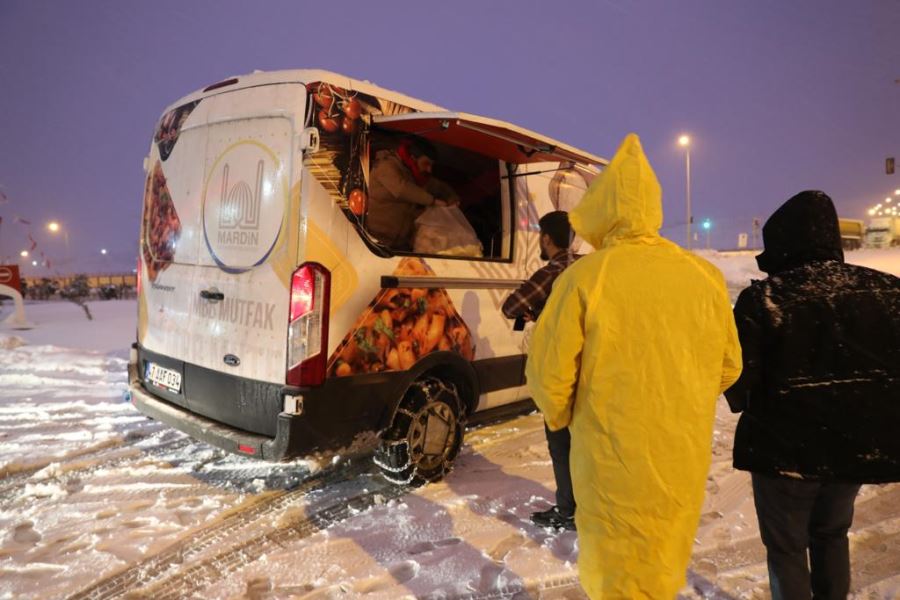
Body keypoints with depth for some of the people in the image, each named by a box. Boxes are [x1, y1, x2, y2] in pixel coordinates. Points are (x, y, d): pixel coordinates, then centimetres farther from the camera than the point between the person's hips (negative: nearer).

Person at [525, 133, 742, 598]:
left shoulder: (584, 278, -17)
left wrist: (562, 417, 7)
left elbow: (548, 373, -14)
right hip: (685, 459, 4)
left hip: (613, 459, -4)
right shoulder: (705, 276, -4)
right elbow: (728, 367, 6)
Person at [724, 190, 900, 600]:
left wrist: (750, 407, 5)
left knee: (786, 545, 16)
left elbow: (739, 384, -17)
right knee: (832, 532, 29)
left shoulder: (761, 299, -20)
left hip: (784, 448, -5)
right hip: (858, 445, 5)